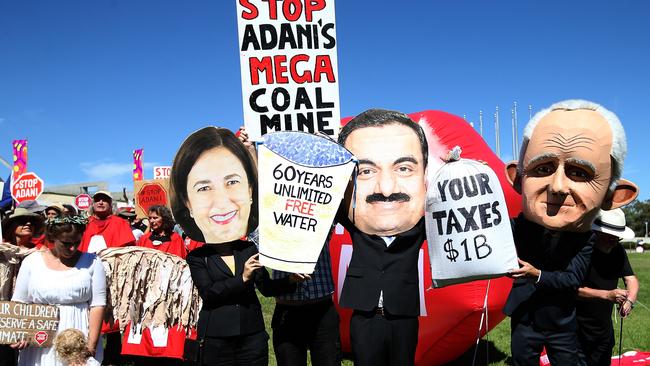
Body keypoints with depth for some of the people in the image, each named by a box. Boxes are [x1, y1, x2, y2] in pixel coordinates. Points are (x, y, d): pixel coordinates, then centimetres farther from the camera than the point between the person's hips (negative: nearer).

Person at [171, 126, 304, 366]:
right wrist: (243, 279, -24)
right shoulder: (196, 258, -9)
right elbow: (208, 294, -16)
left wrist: (291, 280, -11)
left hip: (254, 335, 2)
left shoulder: (252, 250, -2)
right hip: (215, 340, -2)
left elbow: (266, 288, 5)